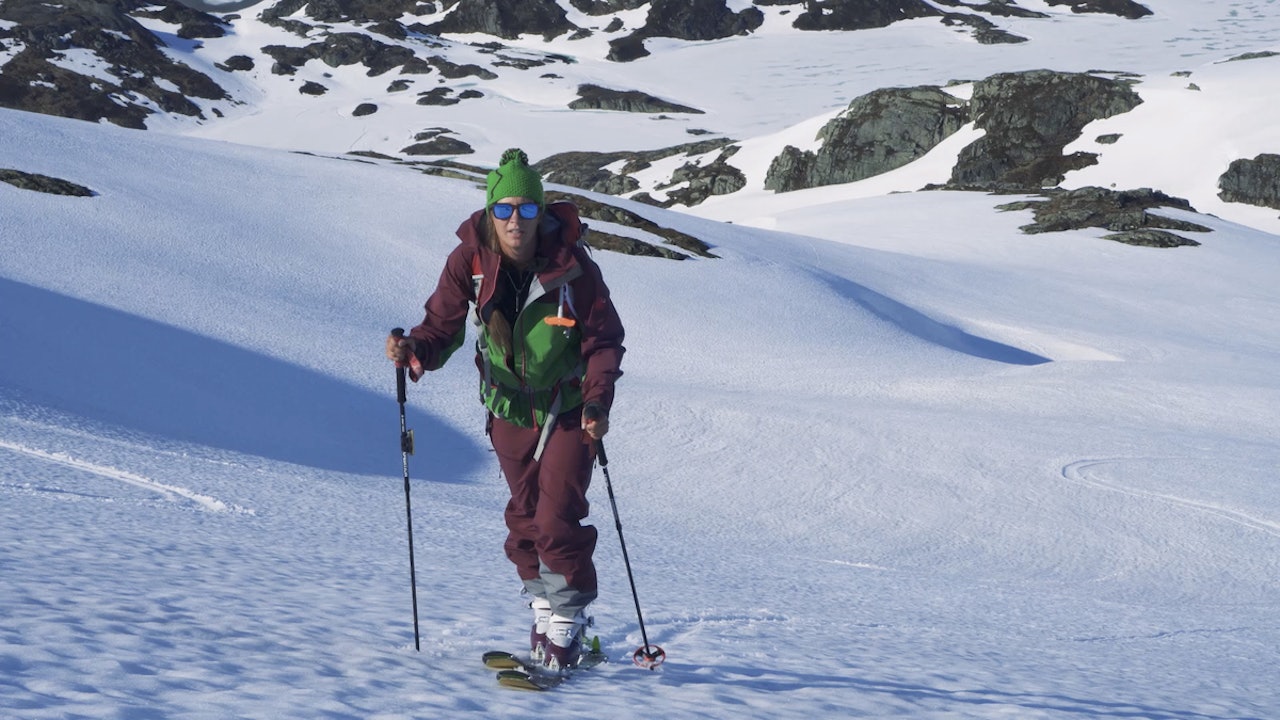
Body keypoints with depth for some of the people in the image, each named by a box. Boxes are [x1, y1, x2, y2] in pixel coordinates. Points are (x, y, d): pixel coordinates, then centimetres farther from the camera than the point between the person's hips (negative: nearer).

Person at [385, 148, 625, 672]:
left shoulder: (572, 266, -20)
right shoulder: (468, 263, -14)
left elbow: (605, 340, -11)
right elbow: (443, 326, -7)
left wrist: (598, 402, -23)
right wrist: (414, 350, -28)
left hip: (568, 408, -3)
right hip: (509, 408, 3)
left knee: (558, 518, -11)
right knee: (525, 515, 13)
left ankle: (569, 617, 4)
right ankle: (543, 608, 29)